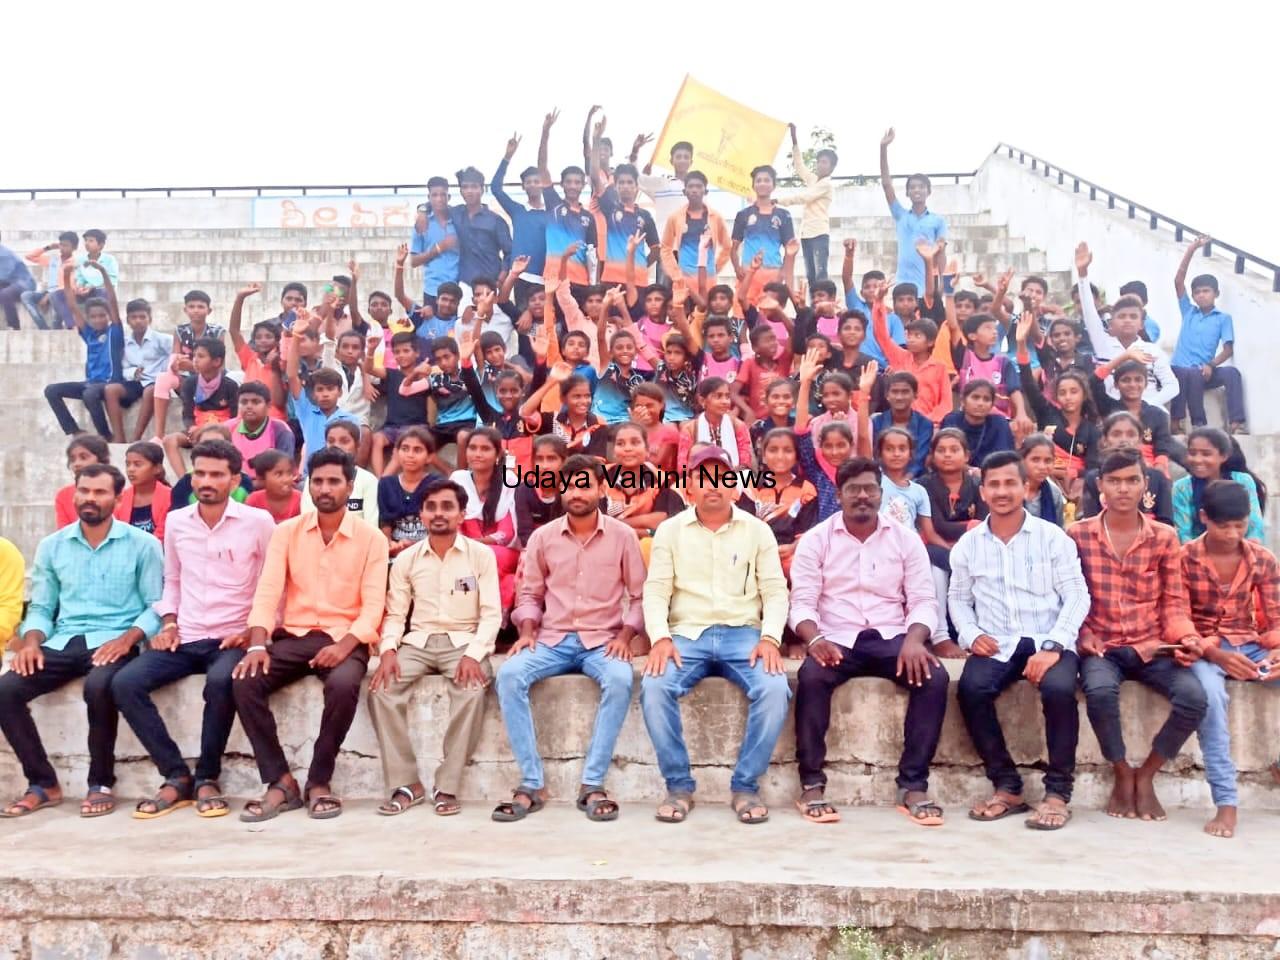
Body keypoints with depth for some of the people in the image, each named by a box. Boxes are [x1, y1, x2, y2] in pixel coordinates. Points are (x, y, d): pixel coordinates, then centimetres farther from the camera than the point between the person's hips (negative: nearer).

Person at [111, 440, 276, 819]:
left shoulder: (258, 522, -4)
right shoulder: (176, 522, 9)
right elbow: (172, 580, 20)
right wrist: (169, 623, 5)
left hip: (233, 639, -5)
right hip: (185, 638, 5)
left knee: (221, 682, -36)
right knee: (125, 683, -19)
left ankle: (207, 778, -13)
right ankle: (177, 776, -8)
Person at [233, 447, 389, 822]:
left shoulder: (371, 538, -1)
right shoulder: (286, 532, 6)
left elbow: (373, 606, -8)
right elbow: (267, 592, -4)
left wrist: (345, 645, -25)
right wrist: (257, 643, -20)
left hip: (345, 639, -3)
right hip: (293, 636, 3)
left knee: (343, 685, -35)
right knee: (245, 681, -24)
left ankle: (319, 782, -13)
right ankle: (281, 782, -10)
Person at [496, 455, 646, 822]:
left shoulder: (622, 535, 1)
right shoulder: (542, 537, 5)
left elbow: (640, 596, 5)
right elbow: (529, 594, 12)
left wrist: (625, 635, -9)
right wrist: (527, 631, -5)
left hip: (602, 641, -1)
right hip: (552, 640, 2)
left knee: (620, 680, -35)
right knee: (509, 675, -28)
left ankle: (592, 784, -24)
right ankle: (532, 784, -20)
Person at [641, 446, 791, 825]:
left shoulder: (757, 530, 9)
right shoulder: (670, 530, 8)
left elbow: (775, 591, 4)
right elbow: (655, 591, 2)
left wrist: (770, 637, -14)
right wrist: (660, 637, -15)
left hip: (743, 633, 0)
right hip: (687, 634, 0)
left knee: (775, 688, -29)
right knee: (654, 687, -29)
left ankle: (746, 785, -9)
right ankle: (679, 785, -9)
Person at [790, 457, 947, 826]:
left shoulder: (905, 538, 8)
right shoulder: (816, 539, 3)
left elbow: (923, 600, 3)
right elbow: (802, 602, -2)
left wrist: (914, 639, -19)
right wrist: (815, 638, -24)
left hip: (891, 639, 2)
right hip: (836, 640, -2)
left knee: (934, 677, -27)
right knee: (811, 676, -33)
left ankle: (913, 785, -16)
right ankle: (812, 784, -19)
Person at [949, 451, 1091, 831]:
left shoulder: (1053, 537, 2)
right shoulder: (968, 544, 9)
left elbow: (1077, 596, -2)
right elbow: (958, 598, 15)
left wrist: (1053, 646, -16)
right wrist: (971, 634, -6)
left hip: (1048, 642, -2)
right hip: (997, 645, 2)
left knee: (1059, 688, -33)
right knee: (971, 688, -28)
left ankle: (1058, 791, -13)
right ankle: (1007, 786, -10)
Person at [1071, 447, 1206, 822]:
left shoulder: (1165, 537, 5)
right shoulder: (1077, 534, 0)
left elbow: (1174, 602, 5)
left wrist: (1186, 637, -13)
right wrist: (1083, 635, -12)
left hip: (1152, 647, 2)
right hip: (1101, 647, -2)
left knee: (1194, 697, -26)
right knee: (1100, 691, -35)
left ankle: (1146, 775, 1)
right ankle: (1122, 773, -4)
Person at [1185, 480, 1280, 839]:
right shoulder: (1183, 558, -6)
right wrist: (1215, 653, -24)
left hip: (1250, 646, 4)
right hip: (1203, 649, -4)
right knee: (1211, 692, -37)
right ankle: (1226, 802, -31)